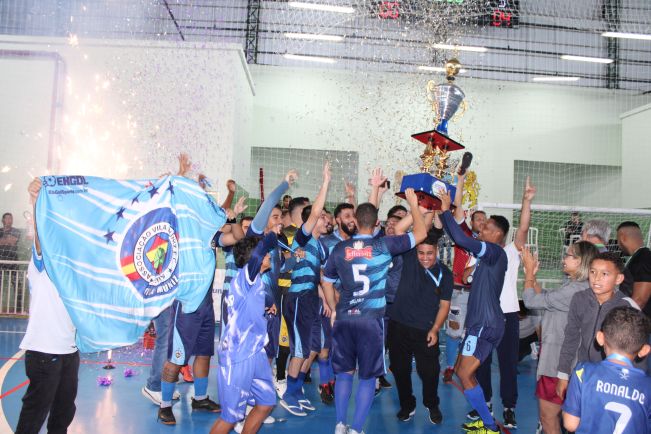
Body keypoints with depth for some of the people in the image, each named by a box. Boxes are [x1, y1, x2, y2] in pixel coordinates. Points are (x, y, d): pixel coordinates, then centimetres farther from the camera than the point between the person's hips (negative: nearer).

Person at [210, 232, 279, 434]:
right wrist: (273, 233, -19)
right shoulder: (245, 275, -15)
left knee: (267, 402, 15)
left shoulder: (256, 280, 11)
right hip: (237, 356, -9)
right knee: (231, 415, 1)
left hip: (255, 353, 9)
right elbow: (259, 252, -33)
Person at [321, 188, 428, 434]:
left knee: (344, 372, 16)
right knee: (368, 377, 8)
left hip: (344, 319, 3)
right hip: (371, 319, -3)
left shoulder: (340, 249, 2)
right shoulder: (383, 245, -6)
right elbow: (420, 233, 0)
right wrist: (413, 203, 10)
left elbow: (326, 282, 11)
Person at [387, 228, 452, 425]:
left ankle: (432, 405, 30)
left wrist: (435, 329, -10)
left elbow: (444, 304, 0)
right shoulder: (409, 258, -4)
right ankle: (407, 405, 32)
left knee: (429, 371, 3)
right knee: (399, 368, 10)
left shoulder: (444, 273, -3)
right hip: (398, 325, 1)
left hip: (426, 330, -1)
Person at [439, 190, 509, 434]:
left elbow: (461, 239, -27)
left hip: (486, 324, -10)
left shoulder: (496, 251, -13)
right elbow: (461, 240, 19)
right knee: (461, 372, 15)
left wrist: (446, 210, -18)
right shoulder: (488, 254, 15)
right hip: (480, 323, 10)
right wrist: (445, 213, 13)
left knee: (465, 375, -6)